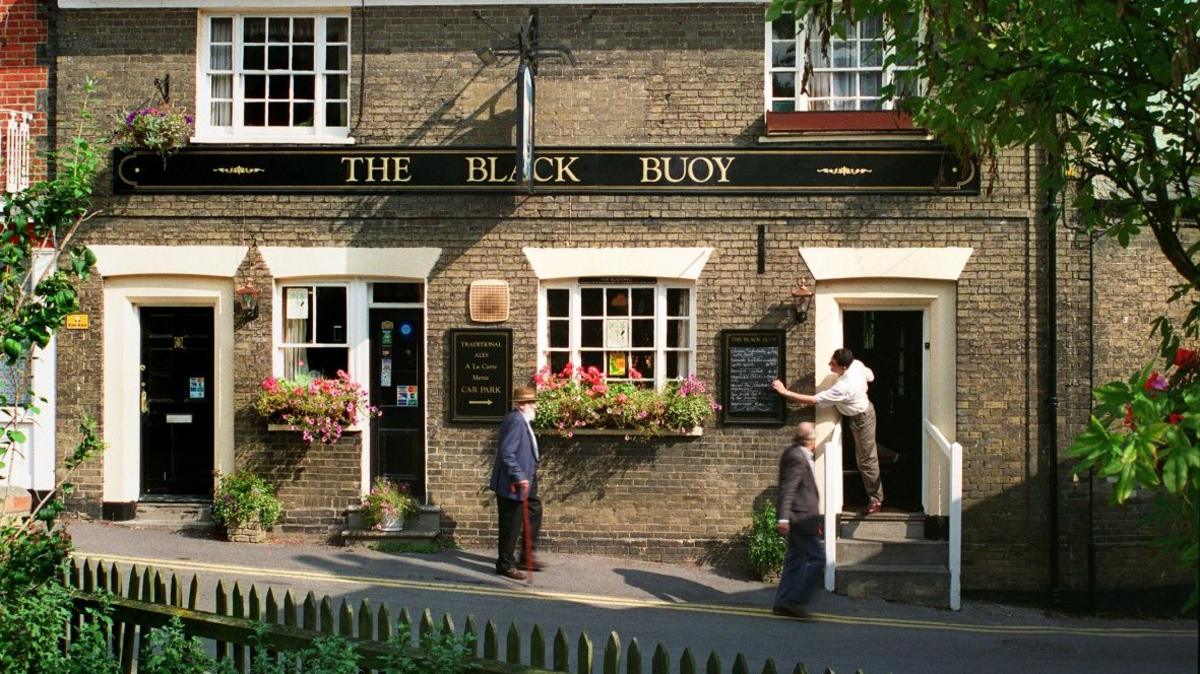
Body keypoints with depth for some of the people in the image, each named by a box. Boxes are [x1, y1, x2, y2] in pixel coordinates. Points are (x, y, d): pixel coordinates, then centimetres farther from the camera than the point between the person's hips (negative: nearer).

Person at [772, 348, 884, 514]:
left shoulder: (843, 388, -41)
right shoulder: (856, 364, -18)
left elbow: (813, 400, -38)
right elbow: (870, 377, 4)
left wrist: (785, 392, -36)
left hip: (861, 419, -8)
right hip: (864, 406, 9)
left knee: (866, 460, 5)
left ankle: (875, 501, 17)